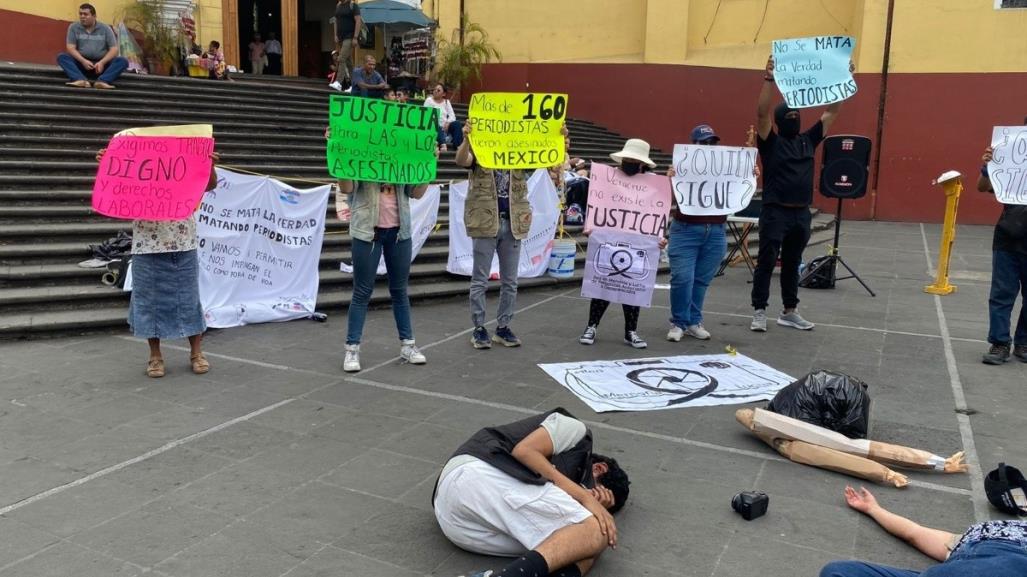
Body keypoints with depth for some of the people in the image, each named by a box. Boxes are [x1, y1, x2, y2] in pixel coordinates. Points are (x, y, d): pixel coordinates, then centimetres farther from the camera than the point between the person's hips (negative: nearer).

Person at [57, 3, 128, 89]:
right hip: (81, 62, 1)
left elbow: (114, 49, -4)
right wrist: (83, 61, -22)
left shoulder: (105, 28, 3)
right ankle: (81, 80, -49)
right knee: (61, 57, -25)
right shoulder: (73, 27, 5)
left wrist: (102, 62, -20)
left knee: (123, 61, -26)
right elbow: (70, 48, -4)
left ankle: (101, 81, -48)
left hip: (101, 63, -1)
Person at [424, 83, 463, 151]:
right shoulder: (429, 100, 9)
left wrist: (448, 123, -15)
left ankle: (458, 145, -29)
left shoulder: (447, 102, 18)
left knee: (457, 123, -23)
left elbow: (452, 116, 6)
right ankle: (442, 144, -56)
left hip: (445, 127, 3)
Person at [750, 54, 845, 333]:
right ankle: (759, 312, 5)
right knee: (766, 262, -2)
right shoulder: (771, 142, -3)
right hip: (775, 212, -6)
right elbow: (762, 112, -17)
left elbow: (832, 112, 14)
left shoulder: (808, 140, 13)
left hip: (801, 214, 6)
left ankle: (789, 312, 22)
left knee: (792, 264, 13)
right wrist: (769, 79, -26)